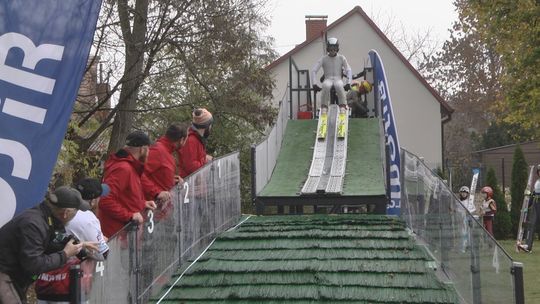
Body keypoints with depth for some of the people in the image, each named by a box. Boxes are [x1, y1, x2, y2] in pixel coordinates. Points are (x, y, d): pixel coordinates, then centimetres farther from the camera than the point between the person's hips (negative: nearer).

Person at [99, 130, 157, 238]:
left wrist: (142, 203, 12)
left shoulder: (131, 166, 14)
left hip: (126, 229, 10)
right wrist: (130, 215, -23)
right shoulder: (123, 169, -18)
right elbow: (106, 201, -26)